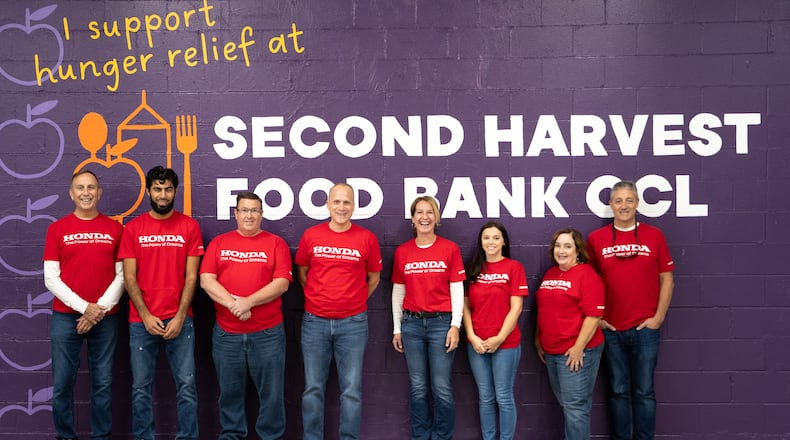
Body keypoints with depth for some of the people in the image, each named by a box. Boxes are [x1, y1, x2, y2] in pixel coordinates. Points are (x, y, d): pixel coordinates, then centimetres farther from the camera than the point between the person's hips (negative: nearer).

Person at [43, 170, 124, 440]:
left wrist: (100, 308, -9)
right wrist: (84, 307, -11)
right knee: (63, 383, 3)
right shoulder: (57, 229, 3)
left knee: (103, 383, 5)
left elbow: (121, 275, 2)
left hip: (106, 318, 0)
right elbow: (51, 279, -1)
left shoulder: (115, 229, 5)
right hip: (66, 316, 0)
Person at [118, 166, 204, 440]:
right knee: (141, 387, 7)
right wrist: (146, 316, -9)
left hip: (180, 320, -1)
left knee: (186, 384, 1)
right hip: (141, 321, 1)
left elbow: (191, 276, -1)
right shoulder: (133, 228, 4)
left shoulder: (189, 227, 2)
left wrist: (180, 317, -8)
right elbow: (129, 277, 1)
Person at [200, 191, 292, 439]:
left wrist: (248, 302, -17)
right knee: (230, 391, 12)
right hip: (226, 333, 2)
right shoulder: (219, 243, 8)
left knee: (271, 392, 5)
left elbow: (282, 283, -7)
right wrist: (233, 303, -16)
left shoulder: (276, 243, 3)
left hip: (268, 333, -1)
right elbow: (206, 280, -2)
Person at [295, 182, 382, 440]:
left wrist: (354, 301, 10)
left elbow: (373, 278, 11)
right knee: (313, 388, 8)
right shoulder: (311, 235, 1)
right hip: (315, 321, 1)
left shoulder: (367, 239, -2)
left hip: (353, 323, -1)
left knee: (351, 389, 4)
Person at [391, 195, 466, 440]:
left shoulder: (450, 249, -1)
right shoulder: (402, 251, 6)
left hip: (441, 322, -2)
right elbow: (398, 291, 10)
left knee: (442, 388, 0)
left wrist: (455, 325, -8)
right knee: (418, 387, 7)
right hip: (412, 323, 2)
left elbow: (457, 289, -2)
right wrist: (397, 329, 9)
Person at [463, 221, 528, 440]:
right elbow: (466, 306, 6)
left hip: (505, 343, -4)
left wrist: (500, 338, -13)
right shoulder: (473, 269, 8)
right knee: (485, 397, 13)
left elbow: (516, 307, -9)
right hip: (476, 344, 4)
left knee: (503, 397, 5)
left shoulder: (514, 267, -4)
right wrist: (471, 336, -6)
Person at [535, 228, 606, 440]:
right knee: (565, 403, 18)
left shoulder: (587, 275, -11)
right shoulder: (549, 274, 13)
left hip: (576, 352, -8)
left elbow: (593, 315, -18)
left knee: (575, 406, -2)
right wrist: (538, 339, 17)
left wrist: (578, 347, -20)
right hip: (551, 351, 8)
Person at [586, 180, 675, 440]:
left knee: (644, 391, 8)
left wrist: (659, 316, -3)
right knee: (618, 391, 10)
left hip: (645, 328, 0)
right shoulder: (596, 239, 1)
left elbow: (666, 279, 3)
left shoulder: (654, 236, 1)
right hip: (611, 329, 1)